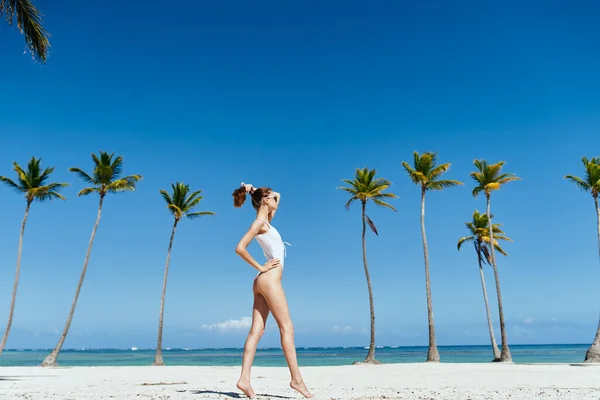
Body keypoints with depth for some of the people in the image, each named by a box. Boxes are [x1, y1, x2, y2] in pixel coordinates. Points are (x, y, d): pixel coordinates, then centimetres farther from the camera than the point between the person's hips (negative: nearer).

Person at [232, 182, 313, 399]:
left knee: (256, 331, 2)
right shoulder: (259, 222, -7)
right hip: (269, 279, -9)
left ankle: (244, 379, 0)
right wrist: (260, 267, -11)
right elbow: (240, 247, -16)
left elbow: (277, 197, 32)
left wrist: (259, 192, 18)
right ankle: (296, 378, -3)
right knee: (287, 328, -6)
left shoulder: (265, 220, 19)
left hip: (264, 282, 9)